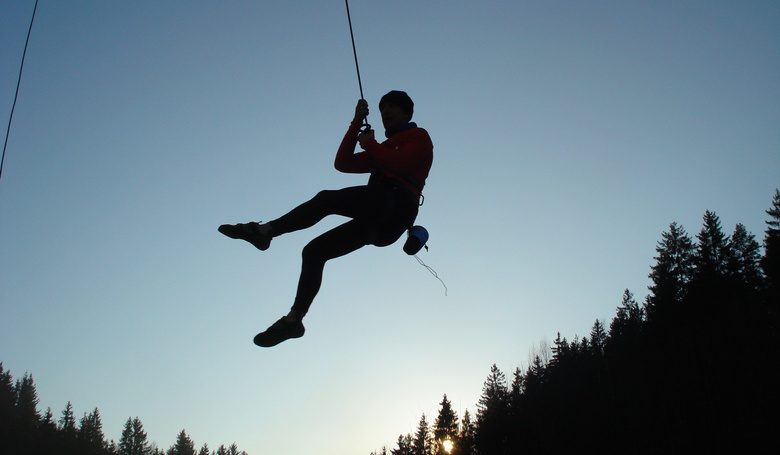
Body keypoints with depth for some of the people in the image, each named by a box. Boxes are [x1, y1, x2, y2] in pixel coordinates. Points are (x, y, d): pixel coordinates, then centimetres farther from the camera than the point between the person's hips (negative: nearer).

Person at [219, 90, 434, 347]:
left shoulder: (418, 136, 14)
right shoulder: (383, 149, 36)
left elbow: (399, 163, -9)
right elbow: (342, 163, 25)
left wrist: (369, 144, 5)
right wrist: (357, 123, 22)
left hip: (394, 208, -8)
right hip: (377, 217, 8)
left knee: (326, 199, -26)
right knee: (314, 252, 1)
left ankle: (265, 231, -24)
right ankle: (294, 319, 1)